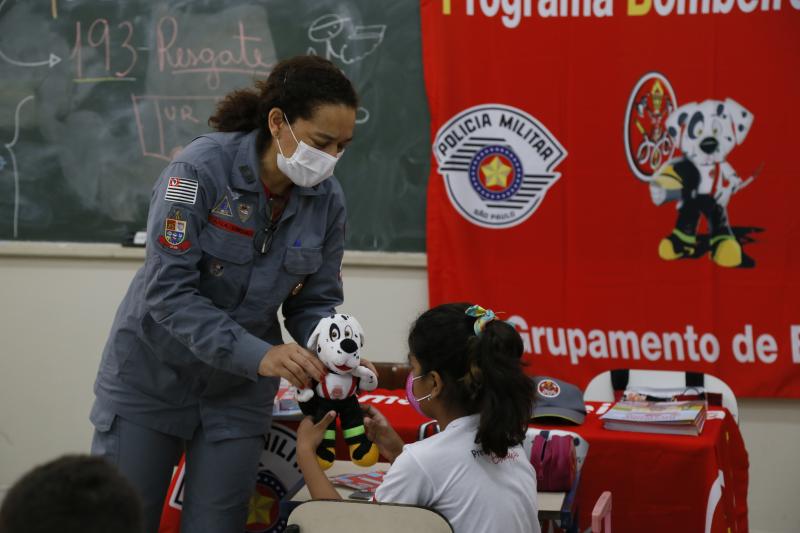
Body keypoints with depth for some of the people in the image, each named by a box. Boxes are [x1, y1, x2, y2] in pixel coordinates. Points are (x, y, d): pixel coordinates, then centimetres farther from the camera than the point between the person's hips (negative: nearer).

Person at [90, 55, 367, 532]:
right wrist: (258, 354, -35)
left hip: (239, 393, 4)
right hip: (152, 378, -3)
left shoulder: (327, 199, -8)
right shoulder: (201, 169, -23)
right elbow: (169, 291, -27)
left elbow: (315, 302, 1)